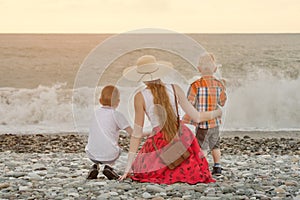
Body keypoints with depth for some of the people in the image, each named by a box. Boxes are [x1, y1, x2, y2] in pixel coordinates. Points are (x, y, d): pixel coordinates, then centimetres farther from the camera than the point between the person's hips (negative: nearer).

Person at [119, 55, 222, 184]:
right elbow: (197, 117, 3)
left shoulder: (140, 97, -7)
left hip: (159, 141, -3)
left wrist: (128, 167, -1)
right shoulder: (174, 89, 0)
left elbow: (137, 134, -6)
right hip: (183, 137, 3)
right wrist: (218, 112, 23)